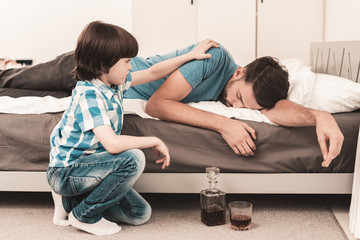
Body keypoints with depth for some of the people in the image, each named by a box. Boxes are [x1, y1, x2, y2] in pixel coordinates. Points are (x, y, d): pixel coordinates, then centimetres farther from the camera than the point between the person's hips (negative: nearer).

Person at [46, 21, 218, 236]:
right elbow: (112, 143, -37)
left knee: (141, 213, 2)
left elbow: (153, 73, 15)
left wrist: (191, 55, 17)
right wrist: (155, 141, -24)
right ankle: (85, 215, -11)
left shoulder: (113, 82, 1)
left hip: (89, 163, 9)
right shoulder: (89, 96, -26)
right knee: (132, 159, -31)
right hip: (66, 172, -9)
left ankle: (70, 201, 13)